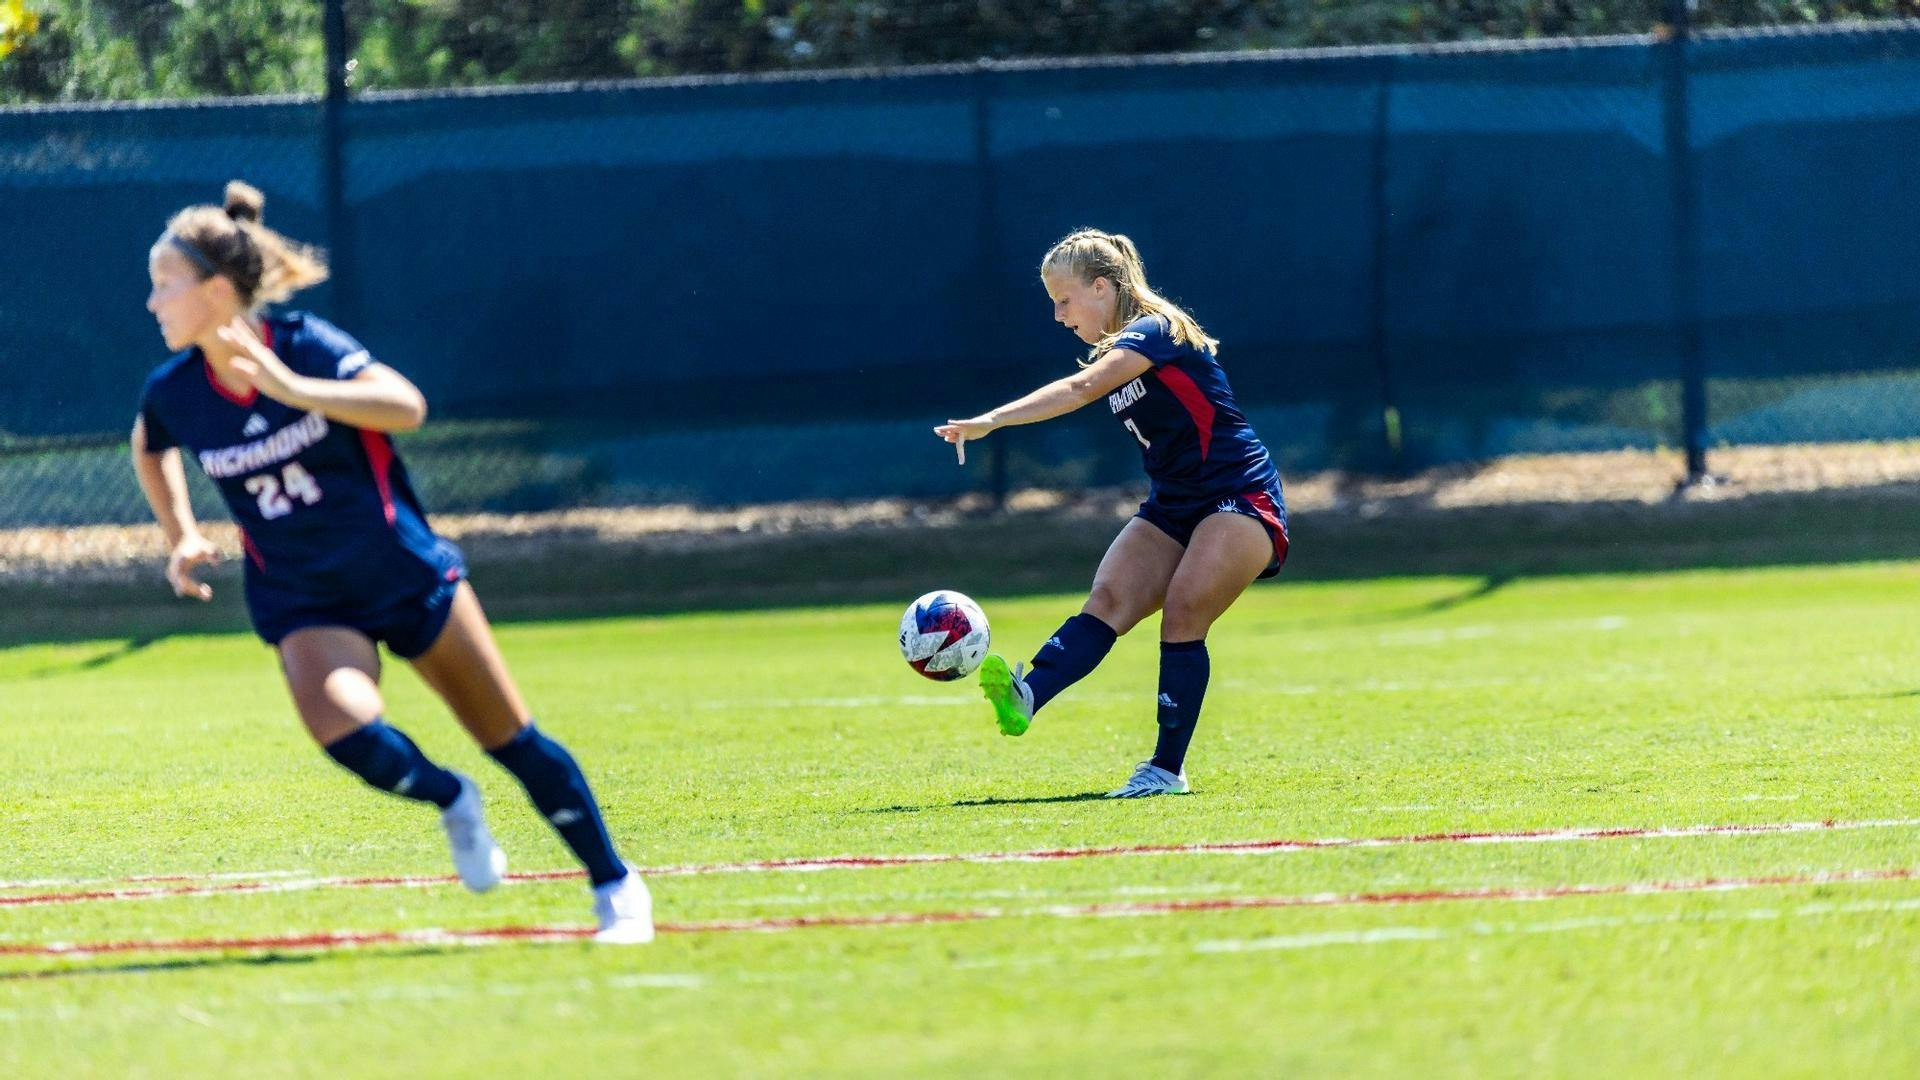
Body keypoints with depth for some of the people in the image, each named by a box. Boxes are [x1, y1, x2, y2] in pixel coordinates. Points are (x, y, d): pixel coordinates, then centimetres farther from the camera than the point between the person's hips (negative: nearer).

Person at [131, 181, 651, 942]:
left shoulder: (305, 346, -18)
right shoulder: (173, 393, -7)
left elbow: (406, 406, -33)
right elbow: (149, 449, 19)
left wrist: (293, 389, -40)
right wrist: (181, 538, 8)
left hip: (407, 575, -2)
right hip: (305, 605, 2)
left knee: (512, 740, 4)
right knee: (340, 724, -29)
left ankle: (616, 887, 20)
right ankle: (450, 802, 2)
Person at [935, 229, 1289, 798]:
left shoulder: (1154, 331, -16)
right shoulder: (1116, 354, 12)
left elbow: (1079, 390, -32)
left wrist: (991, 421, -41)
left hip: (1241, 497, -8)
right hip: (1173, 507, 8)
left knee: (1183, 609, -23)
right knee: (1109, 599, -16)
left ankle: (1167, 768, -16)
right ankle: (1026, 697, -40)